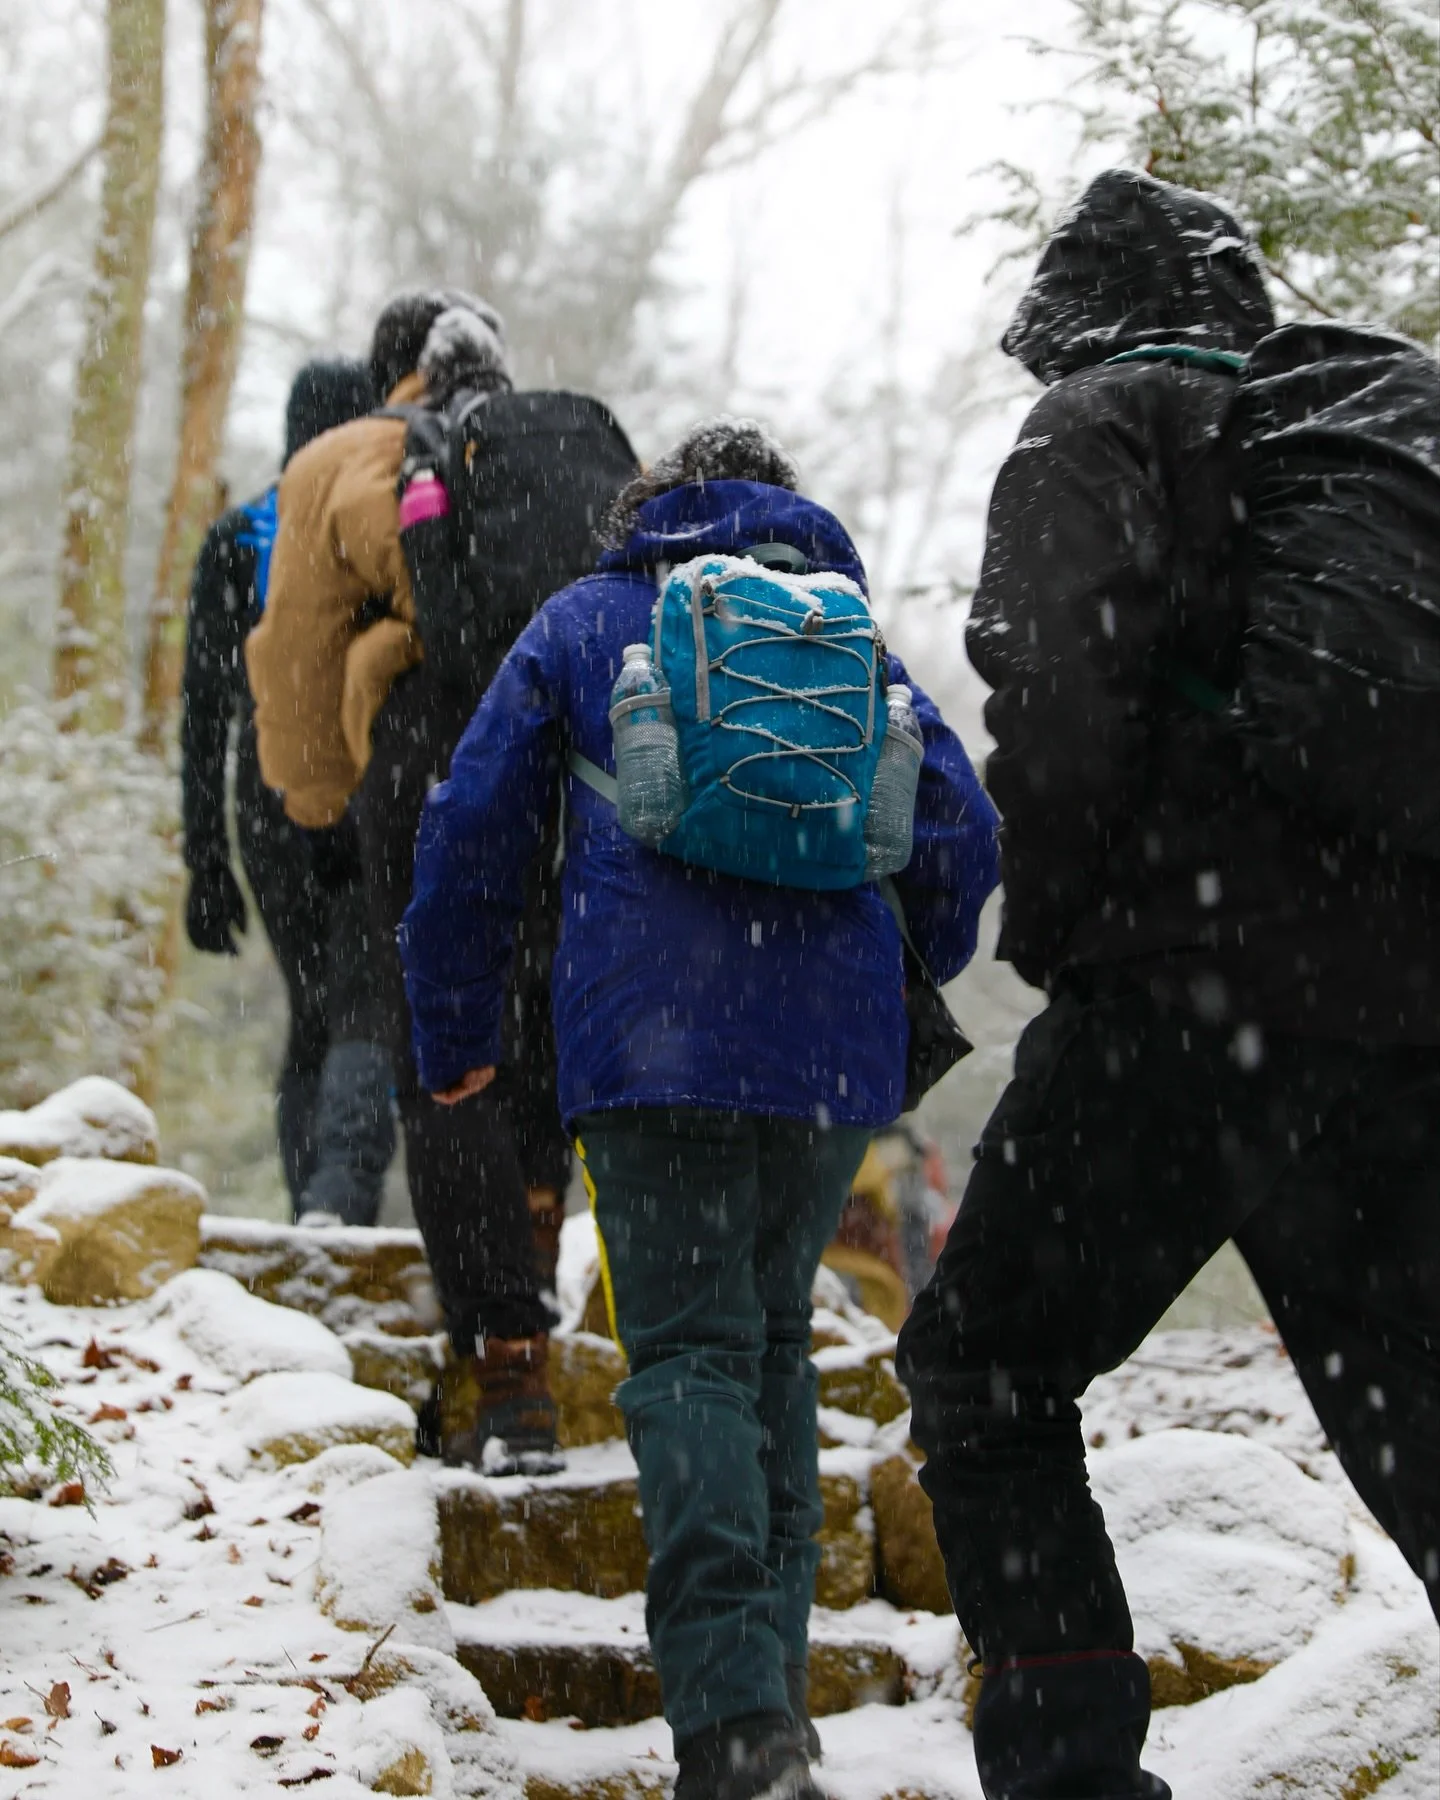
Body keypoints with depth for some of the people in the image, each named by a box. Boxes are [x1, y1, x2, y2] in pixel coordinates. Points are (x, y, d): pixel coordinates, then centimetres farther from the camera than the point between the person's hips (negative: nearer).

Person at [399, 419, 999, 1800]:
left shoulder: (585, 621, 14)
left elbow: (471, 826, 9)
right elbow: (961, 830, 13)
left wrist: (454, 1035, 17)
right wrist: (906, 988, 30)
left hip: (652, 1046, -3)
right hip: (834, 1050, 3)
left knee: (689, 1351, -7)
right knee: (773, 1335, 17)